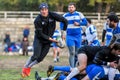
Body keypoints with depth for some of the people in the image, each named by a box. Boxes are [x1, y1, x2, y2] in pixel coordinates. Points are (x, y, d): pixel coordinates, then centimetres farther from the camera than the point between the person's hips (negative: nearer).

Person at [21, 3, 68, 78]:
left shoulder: (52, 15, -16)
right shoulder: (38, 20, -22)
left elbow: (65, 21, -8)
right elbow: (39, 33, -19)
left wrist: (63, 32, -9)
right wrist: (49, 38, -24)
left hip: (48, 40, 3)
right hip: (39, 39, -3)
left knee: (40, 58, -2)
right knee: (36, 55, -17)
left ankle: (29, 67, 19)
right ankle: (25, 68, 2)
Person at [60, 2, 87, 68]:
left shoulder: (79, 14, 0)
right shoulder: (65, 15, 4)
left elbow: (85, 22, 1)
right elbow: (61, 24, 11)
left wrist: (79, 24, -15)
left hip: (78, 36, 1)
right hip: (69, 36, -1)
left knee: (77, 53, 9)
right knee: (72, 53, -12)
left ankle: (76, 66, 22)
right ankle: (72, 68, -14)